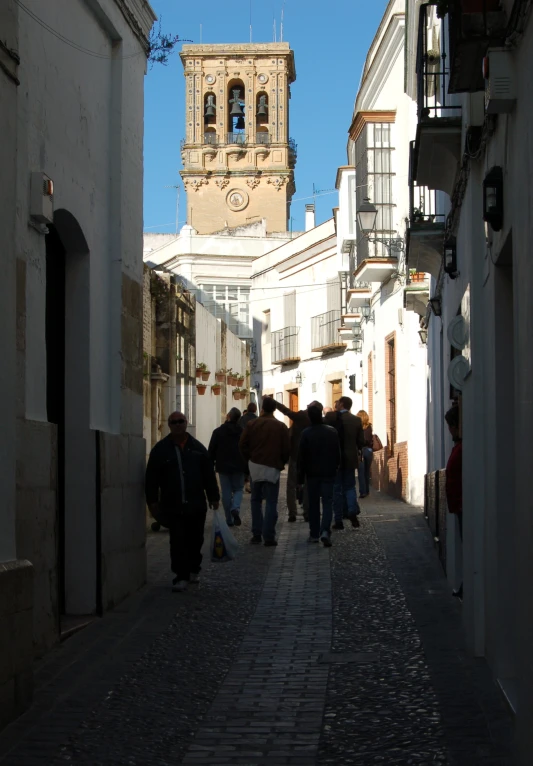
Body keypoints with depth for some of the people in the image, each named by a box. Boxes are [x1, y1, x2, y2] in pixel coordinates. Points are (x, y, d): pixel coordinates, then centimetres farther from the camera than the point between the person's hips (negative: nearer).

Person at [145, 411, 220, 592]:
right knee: (178, 542, -5)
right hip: (172, 506, -2)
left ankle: (193, 569, 30)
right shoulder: (161, 449, 3)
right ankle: (181, 577, -3)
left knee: (195, 540, 10)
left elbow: (209, 474, 11)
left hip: (196, 504, 2)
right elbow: (152, 478, 3)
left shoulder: (197, 448, 8)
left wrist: (214, 497, 9)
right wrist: (153, 501, -1)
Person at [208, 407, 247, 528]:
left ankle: (229, 519, 5)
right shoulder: (242, 432, 0)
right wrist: (247, 470, 10)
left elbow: (211, 451, -2)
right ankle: (235, 508, -17)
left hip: (223, 467, -1)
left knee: (226, 493, 5)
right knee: (238, 489, 12)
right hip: (238, 467, 1)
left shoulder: (218, 432, -4)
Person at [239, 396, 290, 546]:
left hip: (255, 466, 2)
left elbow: (243, 445, 0)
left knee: (256, 500, 14)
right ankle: (269, 536, -5)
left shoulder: (252, 425, -1)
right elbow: (286, 449, -4)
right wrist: (281, 463, 13)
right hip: (272, 468, -2)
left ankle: (257, 534, 10)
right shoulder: (281, 427, -4)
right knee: (271, 502, 1)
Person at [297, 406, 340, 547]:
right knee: (327, 502, 0)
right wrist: (335, 468, 17)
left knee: (313, 503, 11)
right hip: (329, 473, 1)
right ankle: (325, 531, -19)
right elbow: (338, 453, 4)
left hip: (312, 473, 0)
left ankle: (314, 534, 14)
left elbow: (301, 456, -7)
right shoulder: (332, 432, -3)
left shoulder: (306, 433, -9)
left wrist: (300, 477, 0)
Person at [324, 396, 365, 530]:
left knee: (336, 489, 4)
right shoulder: (356, 420, 1)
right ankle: (352, 511, -8)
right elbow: (361, 441, 2)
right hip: (350, 458, 3)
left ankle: (338, 520, 3)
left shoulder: (330, 417, -10)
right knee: (349, 486, 15)